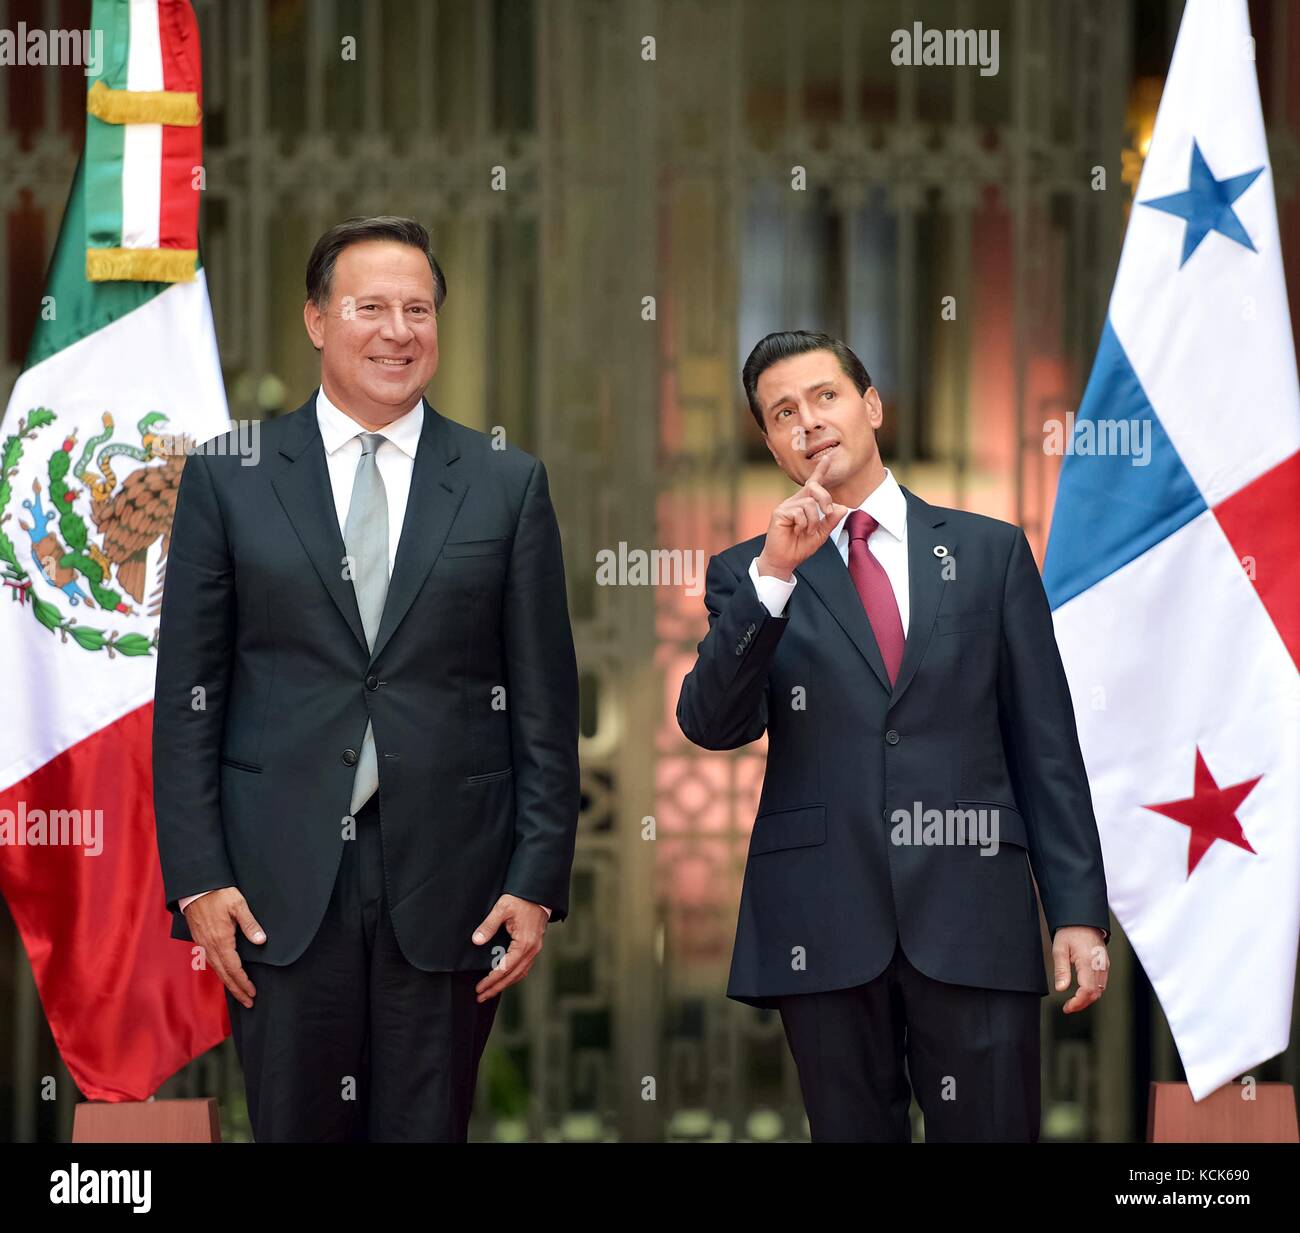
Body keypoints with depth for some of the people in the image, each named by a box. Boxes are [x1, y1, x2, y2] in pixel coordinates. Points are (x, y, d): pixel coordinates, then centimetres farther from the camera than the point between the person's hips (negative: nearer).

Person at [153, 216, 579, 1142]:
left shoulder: (509, 485, 6)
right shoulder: (228, 479, 5)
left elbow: (545, 700, 5)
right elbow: (188, 693, 4)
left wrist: (537, 882, -2)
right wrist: (198, 878, -3)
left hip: (449, 880, 0)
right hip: (280, 887, 0)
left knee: (428, 1128, 5)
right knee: (294, 1127, 5)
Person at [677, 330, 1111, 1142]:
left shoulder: (989, 552, 10)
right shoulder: (747, 576, 10)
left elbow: (1046, 744, 8)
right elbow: (713, 726, -6)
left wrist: (1078, 913, 1)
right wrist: (773, 574, -17)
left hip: (972, 917, 0)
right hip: (824, 922, 0)